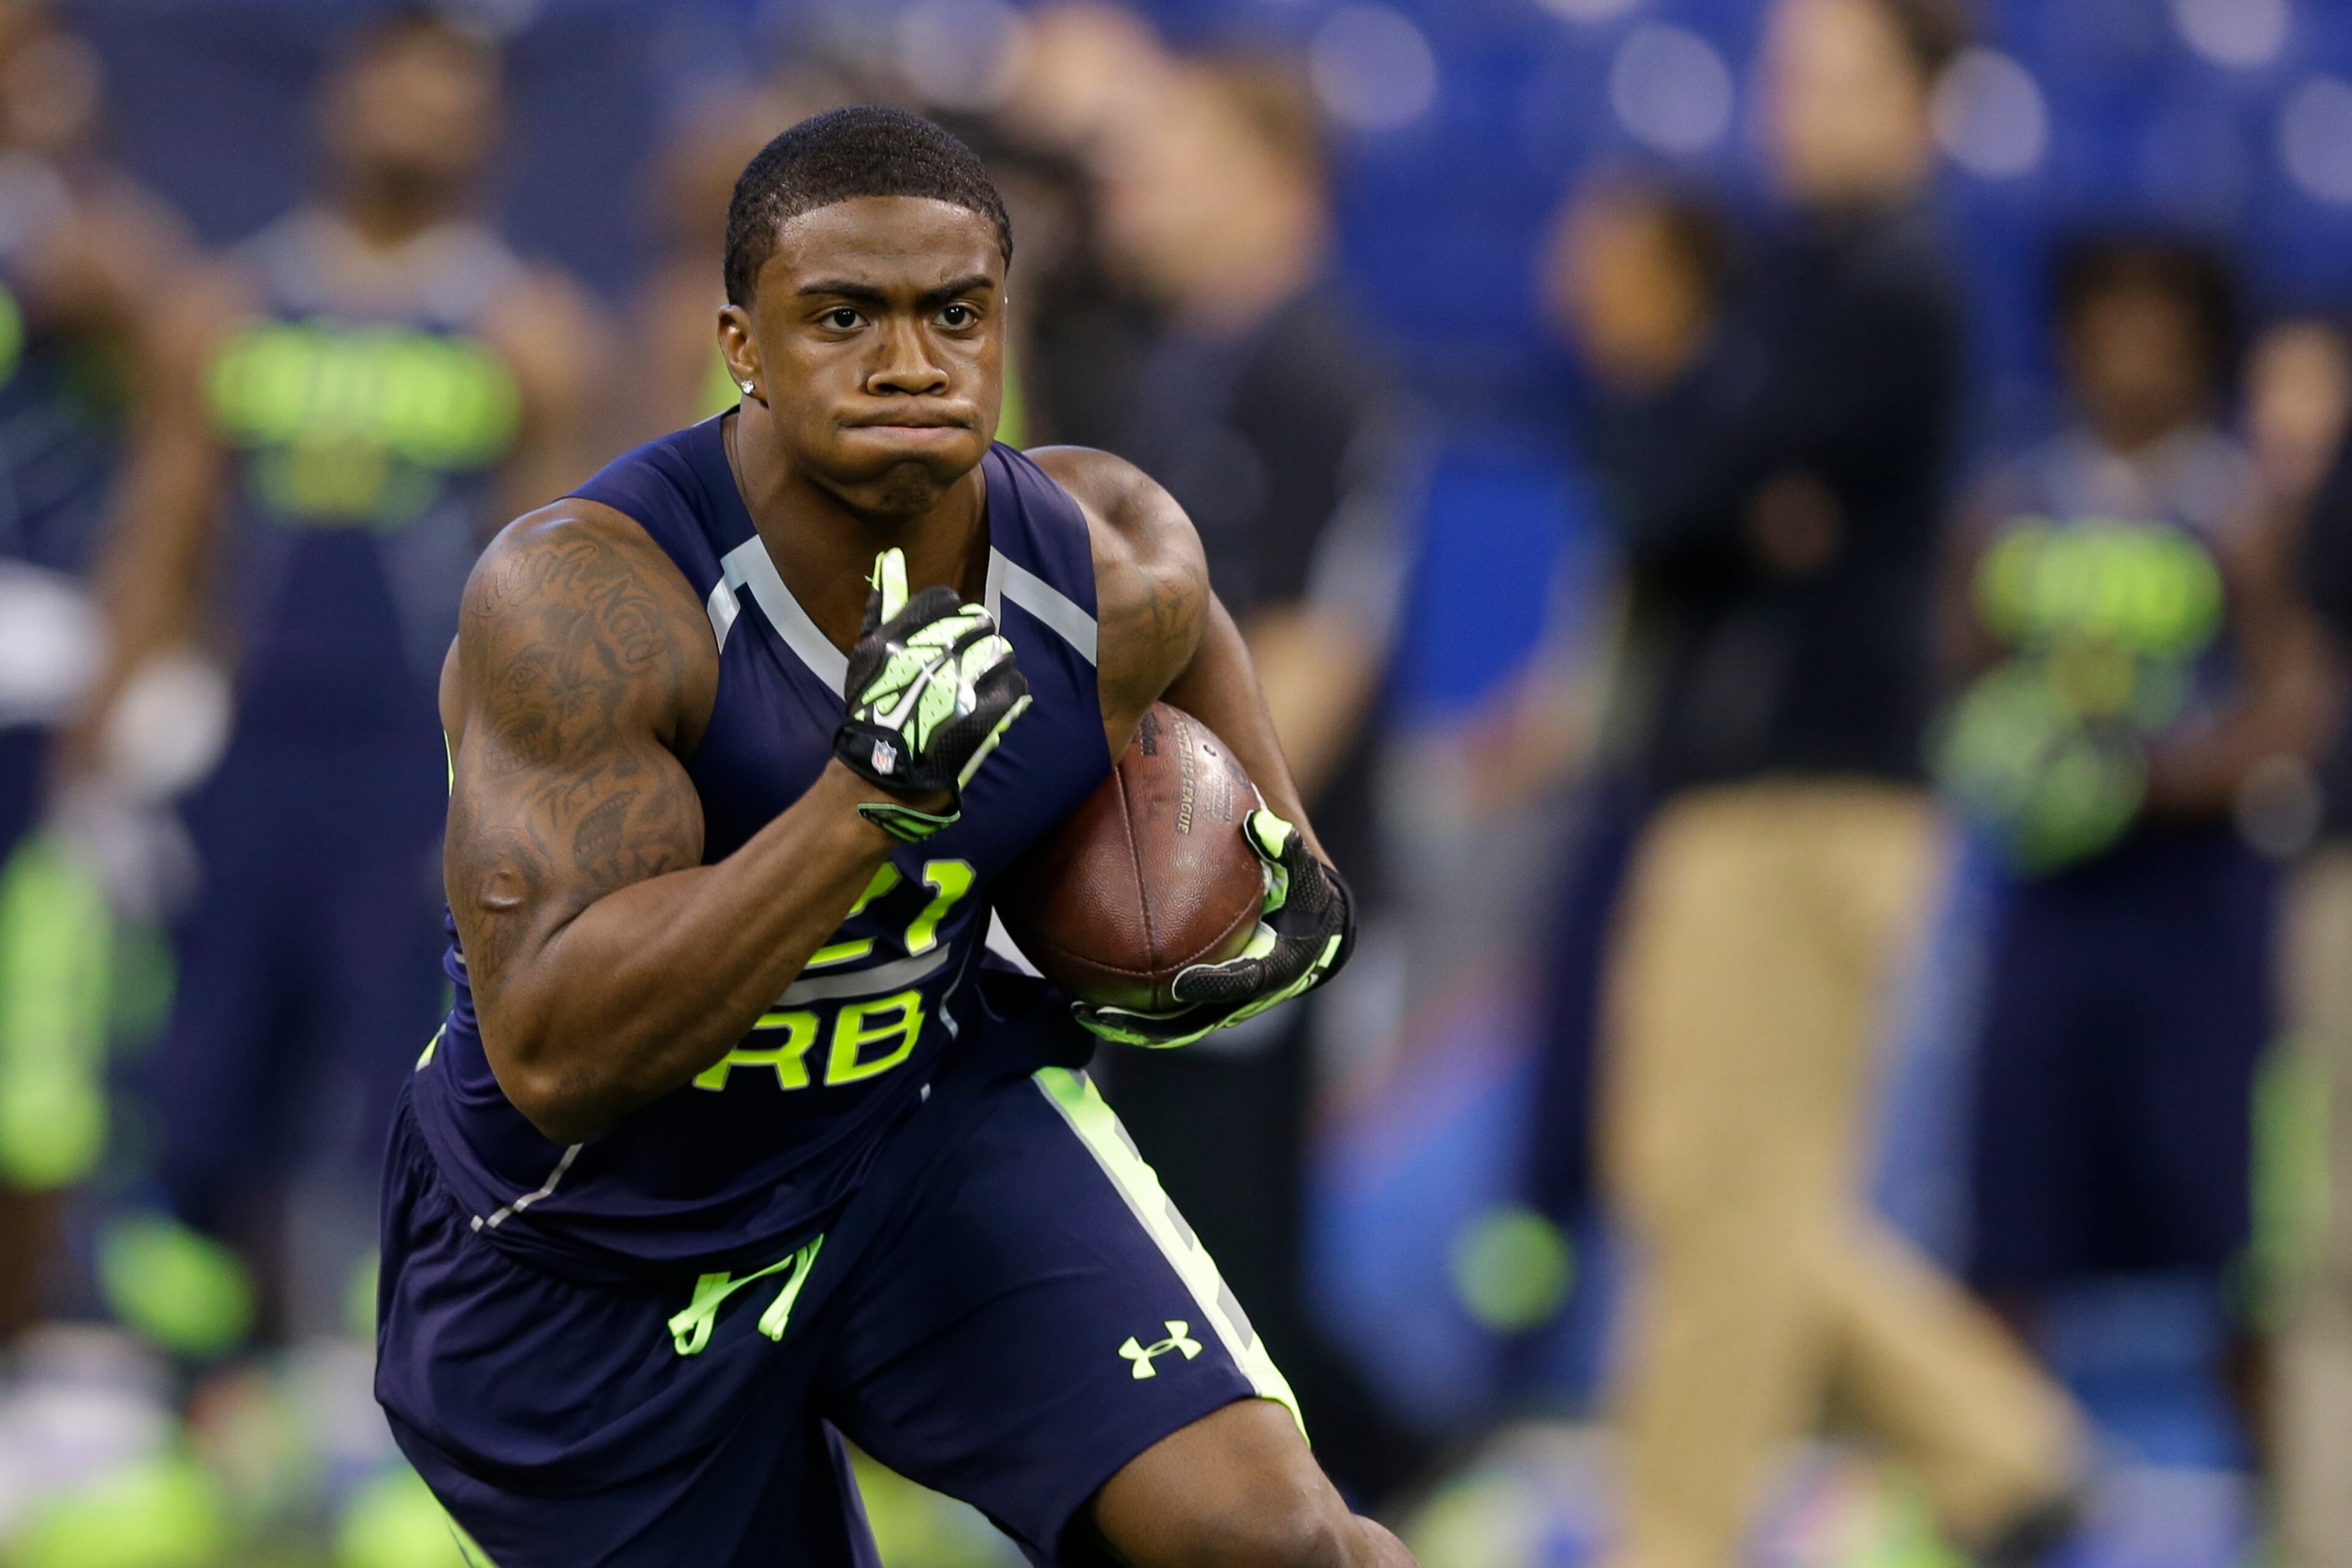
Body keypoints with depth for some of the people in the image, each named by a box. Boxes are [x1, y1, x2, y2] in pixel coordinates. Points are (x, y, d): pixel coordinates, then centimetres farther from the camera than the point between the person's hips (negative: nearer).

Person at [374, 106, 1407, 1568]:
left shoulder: (1112, 558, -13)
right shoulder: (582, 600, -30)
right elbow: (554, 1056, -37)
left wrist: (1284, 880, -3)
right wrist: (871, 797, -45)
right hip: (599, 1257, -2)